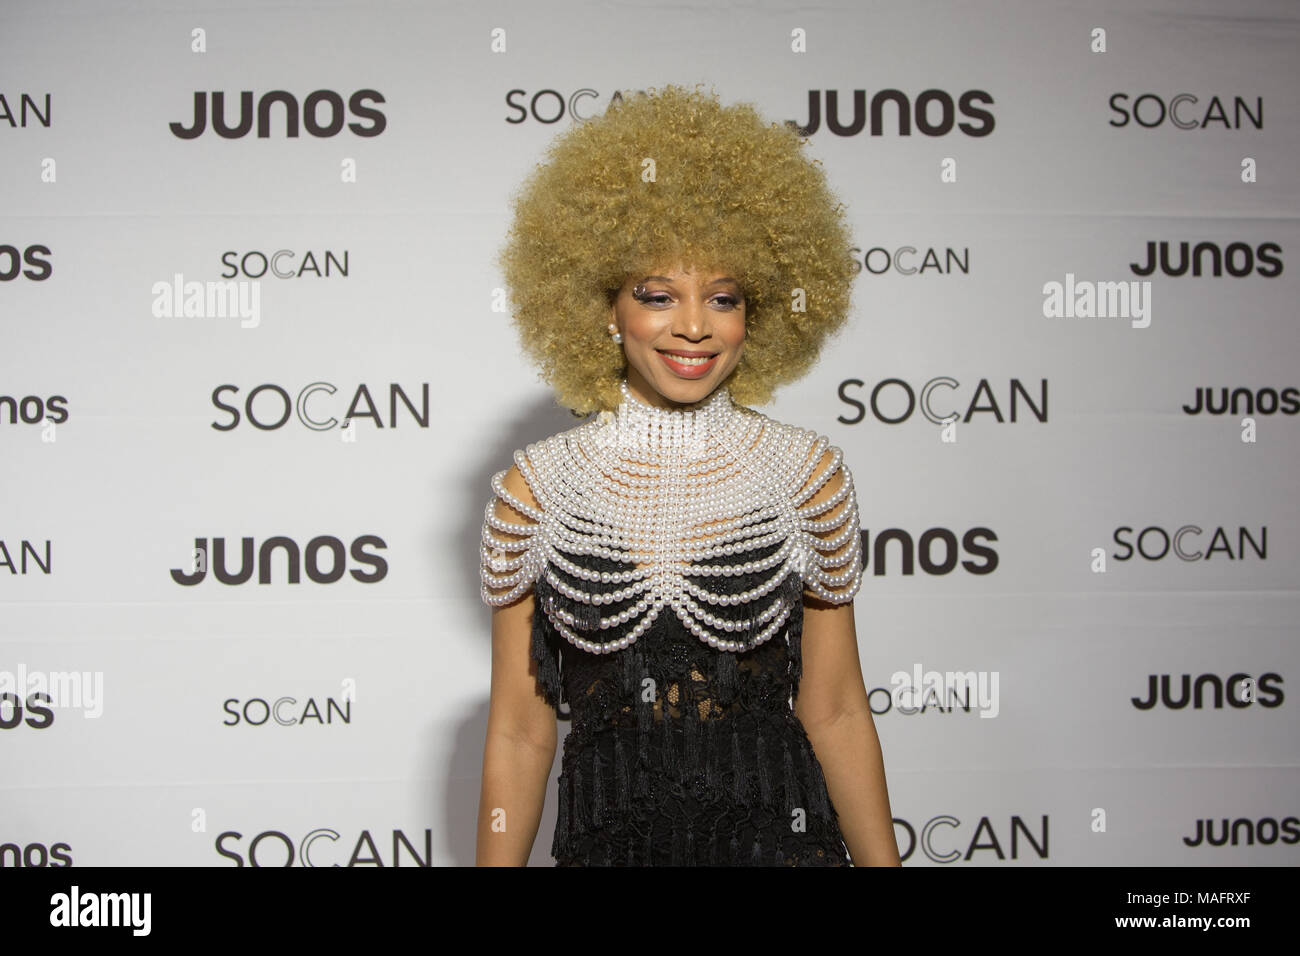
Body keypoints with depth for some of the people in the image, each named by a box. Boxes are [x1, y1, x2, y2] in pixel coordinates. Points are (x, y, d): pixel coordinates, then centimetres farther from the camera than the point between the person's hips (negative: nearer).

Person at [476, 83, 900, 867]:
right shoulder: (535, 489, -5)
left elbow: (836, 714, 0)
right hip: (602, 837, 0)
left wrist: (880, 859, -2)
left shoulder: (808, 474, -4)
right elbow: (520, 733, 0)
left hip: (778, 832, 0)